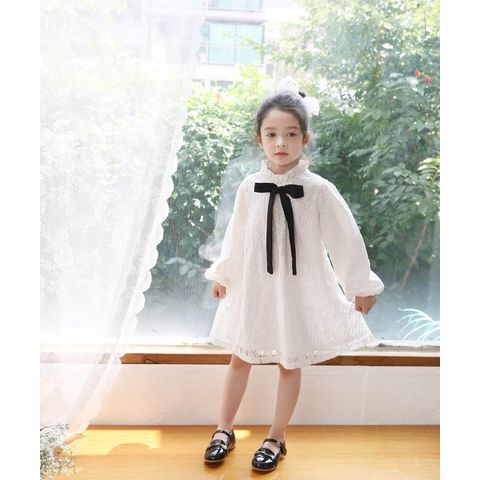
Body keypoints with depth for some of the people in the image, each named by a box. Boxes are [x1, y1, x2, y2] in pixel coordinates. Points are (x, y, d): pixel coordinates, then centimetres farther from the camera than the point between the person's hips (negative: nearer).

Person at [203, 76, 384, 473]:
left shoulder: (318, 190, -15)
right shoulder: (250, 187, -7)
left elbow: (347, 239, -7)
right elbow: (236, 236, 7)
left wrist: (362, 286, 0)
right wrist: (222, 275, 17)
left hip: (297, 288, -2)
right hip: (252, 285, 3)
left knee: (290, 363, 12)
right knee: (240, 358, 14)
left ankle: (276, 439, 31)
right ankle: (225, 430, 33)